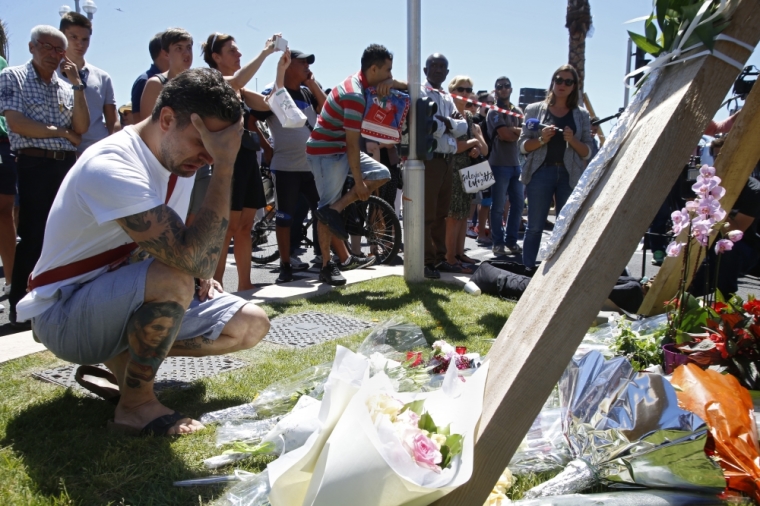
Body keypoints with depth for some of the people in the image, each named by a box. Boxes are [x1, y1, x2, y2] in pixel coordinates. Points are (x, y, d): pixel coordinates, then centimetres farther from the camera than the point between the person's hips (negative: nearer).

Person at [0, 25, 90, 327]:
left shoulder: (66, 88, 17)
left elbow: (81, 128, 4)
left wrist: (77, 84, 0)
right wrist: (62, 132, -4)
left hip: (66, 166, 5)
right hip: (34, 166, -5)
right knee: (31, 237, -4)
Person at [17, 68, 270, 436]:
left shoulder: (178, 158, 0)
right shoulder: (110, 168, -28)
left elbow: (178, 248, 14)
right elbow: (196, 259, -39)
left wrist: (198, 275, -7)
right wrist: (224, 166, -36)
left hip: (125, 301, 8)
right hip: (65, 314, -8)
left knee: (252, 325, -4)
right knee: (173, 278, -38)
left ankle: (121, 357, 5)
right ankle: (136, 404, -16)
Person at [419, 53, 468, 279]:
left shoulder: (448, 97, 20)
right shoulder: (420, 93, -3)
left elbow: (462, 127, 9)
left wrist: (446, 122, -10)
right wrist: (449, 125, -6)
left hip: (446, 160, 8)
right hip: (428, 159, -8)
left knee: (441, 213, 14)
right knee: (426, 214, -6)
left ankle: (440, 256, 23)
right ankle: (426, 262, -1)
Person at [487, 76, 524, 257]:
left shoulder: (518, 111, 16)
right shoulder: (494, 112, -4)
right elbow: (504, 135, -16)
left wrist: (510, 130, -10)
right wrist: (518, 131, -1)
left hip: (517, 164, 7)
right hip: (500, 165, -7)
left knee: (518, 204, 8)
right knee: (498, 207, -2)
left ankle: (511, 241, 18)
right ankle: (498, 243, 7)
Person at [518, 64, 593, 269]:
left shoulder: (581, 115, 11)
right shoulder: (535, 110, 7)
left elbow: (587, 152, 8)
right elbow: (522, 145, 4)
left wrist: (572, 140, -10)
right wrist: (541, 139, -15)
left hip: (570, 175, 2)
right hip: (541, 172, -1)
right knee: (535, 227, 0)